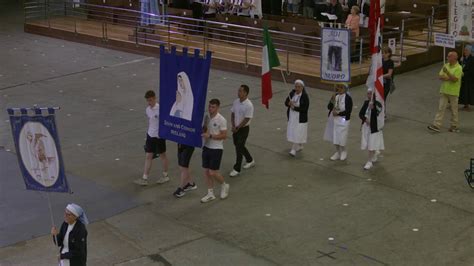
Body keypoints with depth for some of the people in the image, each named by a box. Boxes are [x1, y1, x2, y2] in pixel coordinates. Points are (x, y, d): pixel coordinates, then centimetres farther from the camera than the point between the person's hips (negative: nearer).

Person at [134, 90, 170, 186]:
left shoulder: (160, 109, -18)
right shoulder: (148, 109, 4)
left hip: (159, 136, -6)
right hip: (150, 135, 6)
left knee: (162, 155, 10)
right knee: (148, 156, 6)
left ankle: (165, 176, 26)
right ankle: (144, 179, 8)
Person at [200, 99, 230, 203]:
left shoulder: (221, 120, -16)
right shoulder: (207, 117, 5)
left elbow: (224, 135, -17)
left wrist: (210, 136, -24)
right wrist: (202, 132, -4)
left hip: (216, 149, -7)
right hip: (206, 147, 7)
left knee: (213, 172, -5)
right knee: (206, 171, 8)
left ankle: (224, 185, 23)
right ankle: (210, 194, 20)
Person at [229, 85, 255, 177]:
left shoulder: (249, 105, -21)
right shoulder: (236, 102, 1)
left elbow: (246, 119, -20)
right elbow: (233, 114, 8)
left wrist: (237, 128, -16)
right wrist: (233, 126, -4)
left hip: (243, 129, -8)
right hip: (236, 128, 8)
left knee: (239, 148, -6)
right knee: (238, 145, 20)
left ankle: (237, 169, 3)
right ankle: (250, 161, 41)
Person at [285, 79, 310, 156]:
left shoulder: (305, 96, -14)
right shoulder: (292, 93, 2)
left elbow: (305, 108, -19)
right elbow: (286, 102, 6)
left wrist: (294, 108, -20)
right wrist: (289, 103, -17)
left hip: (300, 118, -6)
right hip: (292, 116, 6)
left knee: (297, 133, -7)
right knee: (292, 132, 14)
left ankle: (293, 150, -5)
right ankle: (300, 146, 33)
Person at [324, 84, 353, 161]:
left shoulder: (348, 98, -12)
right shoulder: (335, 96, 3)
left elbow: (348, 111, -15)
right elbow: (329, 107, 1)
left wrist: (338, 113, -20)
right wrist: (332, 101, -17)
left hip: (343, 120, -5)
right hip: (333, 119, 5)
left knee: (341, 138, -3)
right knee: (334, 137, 13)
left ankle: (343, 151, 24)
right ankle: (338, 152, 31)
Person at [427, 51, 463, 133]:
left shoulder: (458, 68, -11)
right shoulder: (446, 65, 8)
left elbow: (455, 79, -21)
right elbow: (440, 76, 3)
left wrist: (447, 73, -28)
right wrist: (448, 78, -13)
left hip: (453, 92, -5)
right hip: (444, 91, 5)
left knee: (454, 110, 6)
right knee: (441, 108, 0)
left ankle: (455, 126, 18)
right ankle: (437, 125, -4)